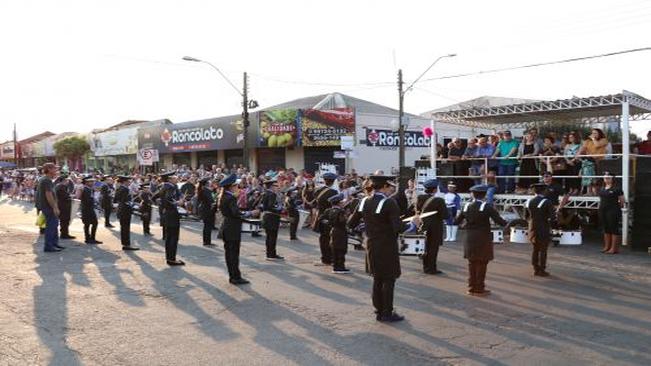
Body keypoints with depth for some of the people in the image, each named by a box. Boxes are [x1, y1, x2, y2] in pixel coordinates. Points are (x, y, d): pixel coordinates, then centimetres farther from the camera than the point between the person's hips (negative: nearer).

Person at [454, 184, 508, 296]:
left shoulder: (467, 207, 1)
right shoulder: (486, 207, -12)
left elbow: (456, 221, 6)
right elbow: (499, 220, -19)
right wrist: (507, 224, 0)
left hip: (470, 240, 4)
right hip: (483, 240, -4)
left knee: (472, 264, 14)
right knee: (481, 264, 5)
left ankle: (472, 288, 21)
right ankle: (479, 289, 12)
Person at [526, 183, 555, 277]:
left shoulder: (529, 202, 3)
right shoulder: (547, 202, -13)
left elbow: (525, 216, 10)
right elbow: (551, 216, -18)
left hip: (533, 230, 5)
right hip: (544, 230, -5)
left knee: (535, 249, 15)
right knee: (543, 250, 2)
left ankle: (536, 269, 19)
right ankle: (542, 270, 6)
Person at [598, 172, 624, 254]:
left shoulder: (616, 189, -8)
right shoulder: (602, 189, 13)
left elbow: (622, 201, -6)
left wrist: (617, 207, 0)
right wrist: (600, 207, 13)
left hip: (613, 211, -7)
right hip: (603, 210, 7)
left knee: (614, 229, -3)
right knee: (606, 229, 13)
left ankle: (614, 248, 0)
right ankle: (606, 247, 21)